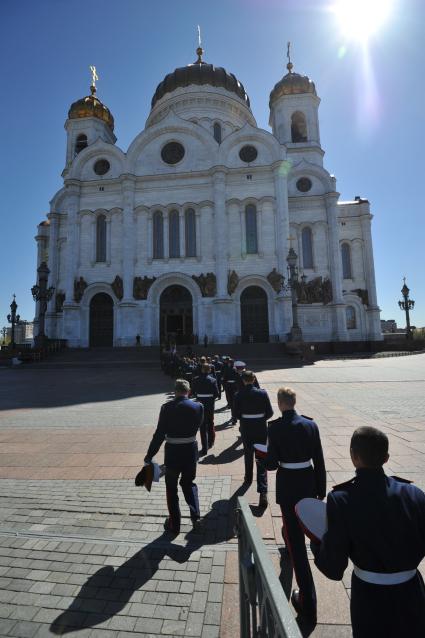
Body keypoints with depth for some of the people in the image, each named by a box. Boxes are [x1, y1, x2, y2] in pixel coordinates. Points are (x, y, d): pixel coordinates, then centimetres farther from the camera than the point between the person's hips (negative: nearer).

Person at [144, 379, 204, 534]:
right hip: (191, 451, 2)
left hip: (172, 452, -2)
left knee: (172, 488, 18)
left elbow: (159, 434, -13)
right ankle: (195, 515, 14)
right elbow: (197, 427, 2)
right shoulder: (198, 406, -9)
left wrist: (150, 455, -6)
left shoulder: (167, 407, -14)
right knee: (188, 483, 26)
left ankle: (174, 524, 29)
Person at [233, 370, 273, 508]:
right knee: (261, 458, 4)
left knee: (248, 455, 24)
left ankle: (248, 478, 43)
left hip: (246, 429, 1)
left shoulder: (239, 395, -12)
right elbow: (270, 413, -7)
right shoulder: (262, 393, -12)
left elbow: (236, 414, -7)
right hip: (261, 429, -1)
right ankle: (263, 492, -4)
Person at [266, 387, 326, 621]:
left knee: (296, 539, 7)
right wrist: (321, 490, 8)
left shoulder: (275, 426, -18)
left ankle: (308, 602, 13)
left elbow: (272, 463, -16)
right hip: (308, 481, 5)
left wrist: (266, 461, 7)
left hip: (287, 483, -5)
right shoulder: (310, 424, -6)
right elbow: (319, 460, -1)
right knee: (297, 521, 35)